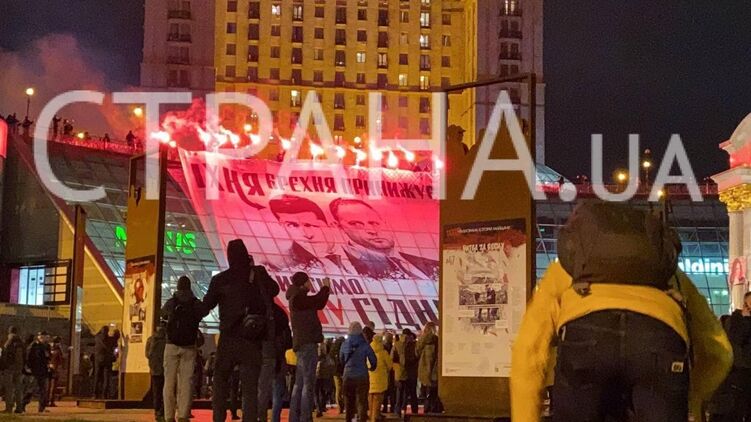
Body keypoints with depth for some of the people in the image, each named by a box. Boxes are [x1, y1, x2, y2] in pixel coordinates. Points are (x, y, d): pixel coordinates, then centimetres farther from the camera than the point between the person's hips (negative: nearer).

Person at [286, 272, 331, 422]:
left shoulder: (299, 298, 19)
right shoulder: (298, 298, -11)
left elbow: (318, 304, 26)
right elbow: (317, 301, -12)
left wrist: (325, 290, 19)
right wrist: (326, 287, 2)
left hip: (303, 343, 11)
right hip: (307, 343, -11)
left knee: (300, 384, 10)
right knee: (308, 383, -13)